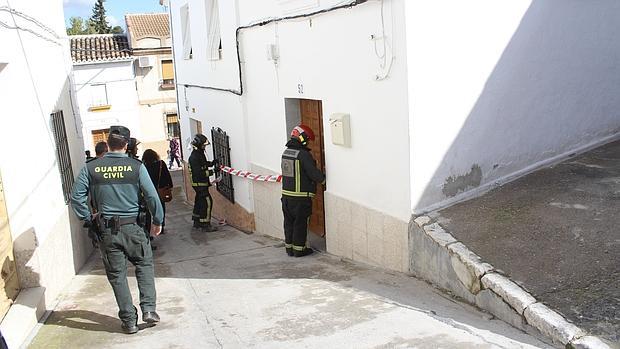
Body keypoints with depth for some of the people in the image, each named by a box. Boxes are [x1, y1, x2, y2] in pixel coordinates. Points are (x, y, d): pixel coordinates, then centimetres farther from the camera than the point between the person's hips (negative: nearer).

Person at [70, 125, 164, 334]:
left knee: (116, 275, 10)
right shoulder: (136, 166, -6)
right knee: (144, 265, 19)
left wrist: (88, 219, 9)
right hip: (131, 227, -1)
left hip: (106, 230, 1)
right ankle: (148, 309, 9)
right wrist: (157, 221, 7)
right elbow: (152, 196, -5)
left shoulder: (91, 168, -1)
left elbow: (76, 197, -2)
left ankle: (129, 321, 16)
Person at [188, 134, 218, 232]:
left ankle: (197, 222, 28)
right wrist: (212, 172, -28)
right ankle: (205, 225, -11)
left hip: (202, 183, 10)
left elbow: (204, 164, 25)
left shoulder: (200, 154, 10)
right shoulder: (194, 157, -21)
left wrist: (212, 163, 7)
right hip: (199, 183, -10)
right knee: (207, 202, -12)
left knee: (199, 201, 17)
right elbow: (198, 172, -27)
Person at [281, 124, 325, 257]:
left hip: (286, 195, 7)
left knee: (289, 221, 15)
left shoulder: (286, 152, 8)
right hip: (300, 196, -7)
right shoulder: (304, 154, -17)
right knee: (300, 222, 4)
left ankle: (289, 247, 23)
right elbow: (313, 173, -18)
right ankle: (299, 249, 11)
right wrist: (323, 179, 3)